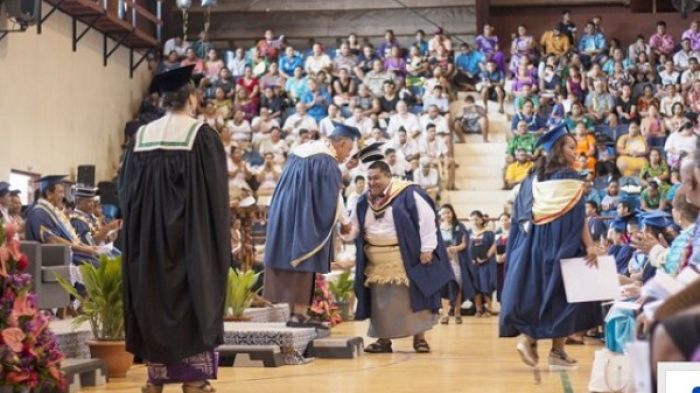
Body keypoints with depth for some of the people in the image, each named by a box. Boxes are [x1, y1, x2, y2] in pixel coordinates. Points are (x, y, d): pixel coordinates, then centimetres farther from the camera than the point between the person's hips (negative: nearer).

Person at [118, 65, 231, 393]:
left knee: (155, 297, 10)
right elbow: (215, 190, -9)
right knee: (192, 295, 0)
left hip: (149, 233, 4)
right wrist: (220, 231, -1)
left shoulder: (142, 136, 5)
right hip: (191, 231, -4)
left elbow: (126, 188, 7)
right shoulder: (201, 134, -8)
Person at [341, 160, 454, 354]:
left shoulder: (408, 194, -11)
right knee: (382, 302, 6)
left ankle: (419, 338, 9)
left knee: (413, 298, 0)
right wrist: (346, 231, -17)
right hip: (377, 263, 5)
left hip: (407, 259, -5)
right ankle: (384, 339, 14)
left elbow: (427, 219, -14)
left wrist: (427, 249, -19)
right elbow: (355, 228, 8)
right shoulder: (364, 202, 6)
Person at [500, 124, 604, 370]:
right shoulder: (569, 178, -7)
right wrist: (589, 246, -14)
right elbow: (577, 216, -13)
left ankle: (528, 338, -5)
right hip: (561, 245, -5)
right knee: (561, 295, 2)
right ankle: (557, 351, 1)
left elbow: (521, 216, 10)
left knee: (535, 293, 12)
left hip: (533, 246, 5)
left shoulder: (533, 179, 10)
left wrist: (533, 238, 17)